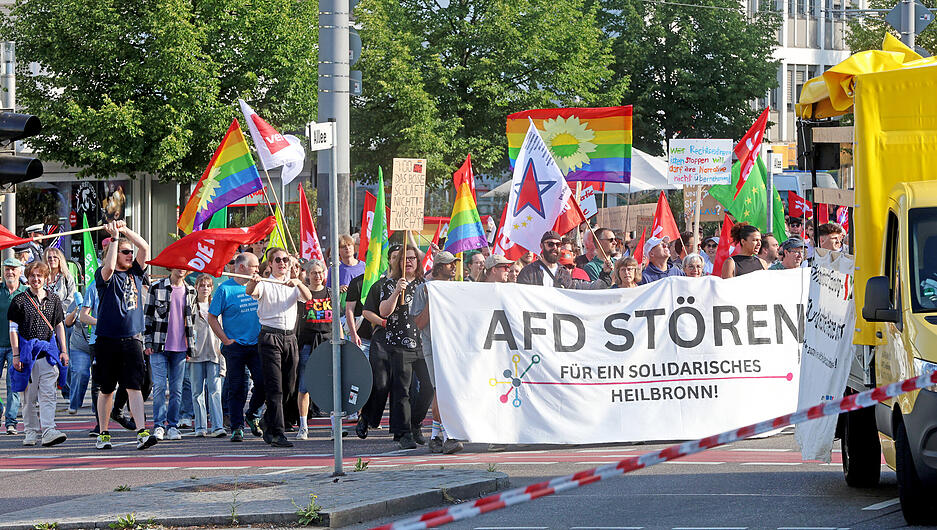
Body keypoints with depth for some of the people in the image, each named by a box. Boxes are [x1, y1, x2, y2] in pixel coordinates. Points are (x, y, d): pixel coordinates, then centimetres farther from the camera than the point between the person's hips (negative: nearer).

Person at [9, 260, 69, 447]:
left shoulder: (53, 300, 11)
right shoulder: (20, 300, 3)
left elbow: (60, 326, 16)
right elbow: (13, 329, 2)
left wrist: (64, 351, 9)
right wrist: (16, 355, -5)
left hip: (49, 351, 1)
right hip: (27, 352, -1)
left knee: (48, 393, -9)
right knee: (29, 395, 4)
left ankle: (48, 431, -17)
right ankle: (31, 432, 13)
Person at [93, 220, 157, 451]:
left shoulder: (135, 273, 11)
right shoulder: (104, 276, -1)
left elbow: (145, 248, 1)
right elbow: (109, 267, -24)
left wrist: (125, 230, -8)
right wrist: (115, 237, -20)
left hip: (132, 340, 2)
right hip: (108, 340, -2)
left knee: (134, 386, -8)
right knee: (106, 389, 7)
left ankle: (142, 433, -17)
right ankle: (103, 434, 19)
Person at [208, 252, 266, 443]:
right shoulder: (225, 289, -4)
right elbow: (212, 317, -1)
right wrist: (226, 340, -8)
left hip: (257, 345, 3)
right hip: (235, 347, -3)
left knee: (263, 382, -8)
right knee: (237, 389, -1)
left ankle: (252, 415, 16)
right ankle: (237, 427, 5)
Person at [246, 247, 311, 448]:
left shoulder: (293, 286, 15)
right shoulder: (264, 285, 3)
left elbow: (308, 297, -4)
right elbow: (250, 292, -18)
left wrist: (298, 283, -24)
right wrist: (252, 282, -41)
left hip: (290, 338, 5)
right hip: (270, 338, -5)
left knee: (289, 389, 8)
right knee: (274, 388, -11)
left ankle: (268, 427, 26)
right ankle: (278, 433, -14)